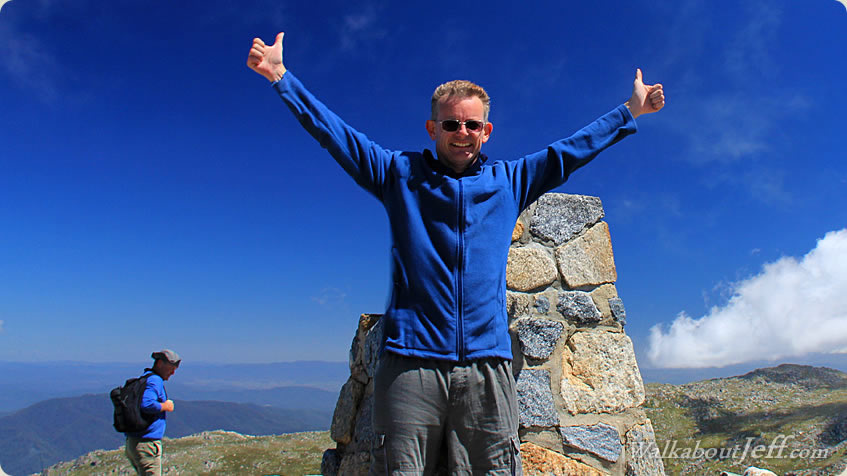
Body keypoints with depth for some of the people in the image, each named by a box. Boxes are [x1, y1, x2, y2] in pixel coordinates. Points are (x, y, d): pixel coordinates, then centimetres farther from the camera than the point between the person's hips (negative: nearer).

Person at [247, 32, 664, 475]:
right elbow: (334, 131, 10)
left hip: (487, 362, 2)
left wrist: (630, 110, 29)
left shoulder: (509, 181, 16)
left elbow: (572, 149, 24)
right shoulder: (400, 173, 11)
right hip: (410, 361, -1)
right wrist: (281, 76, 5)